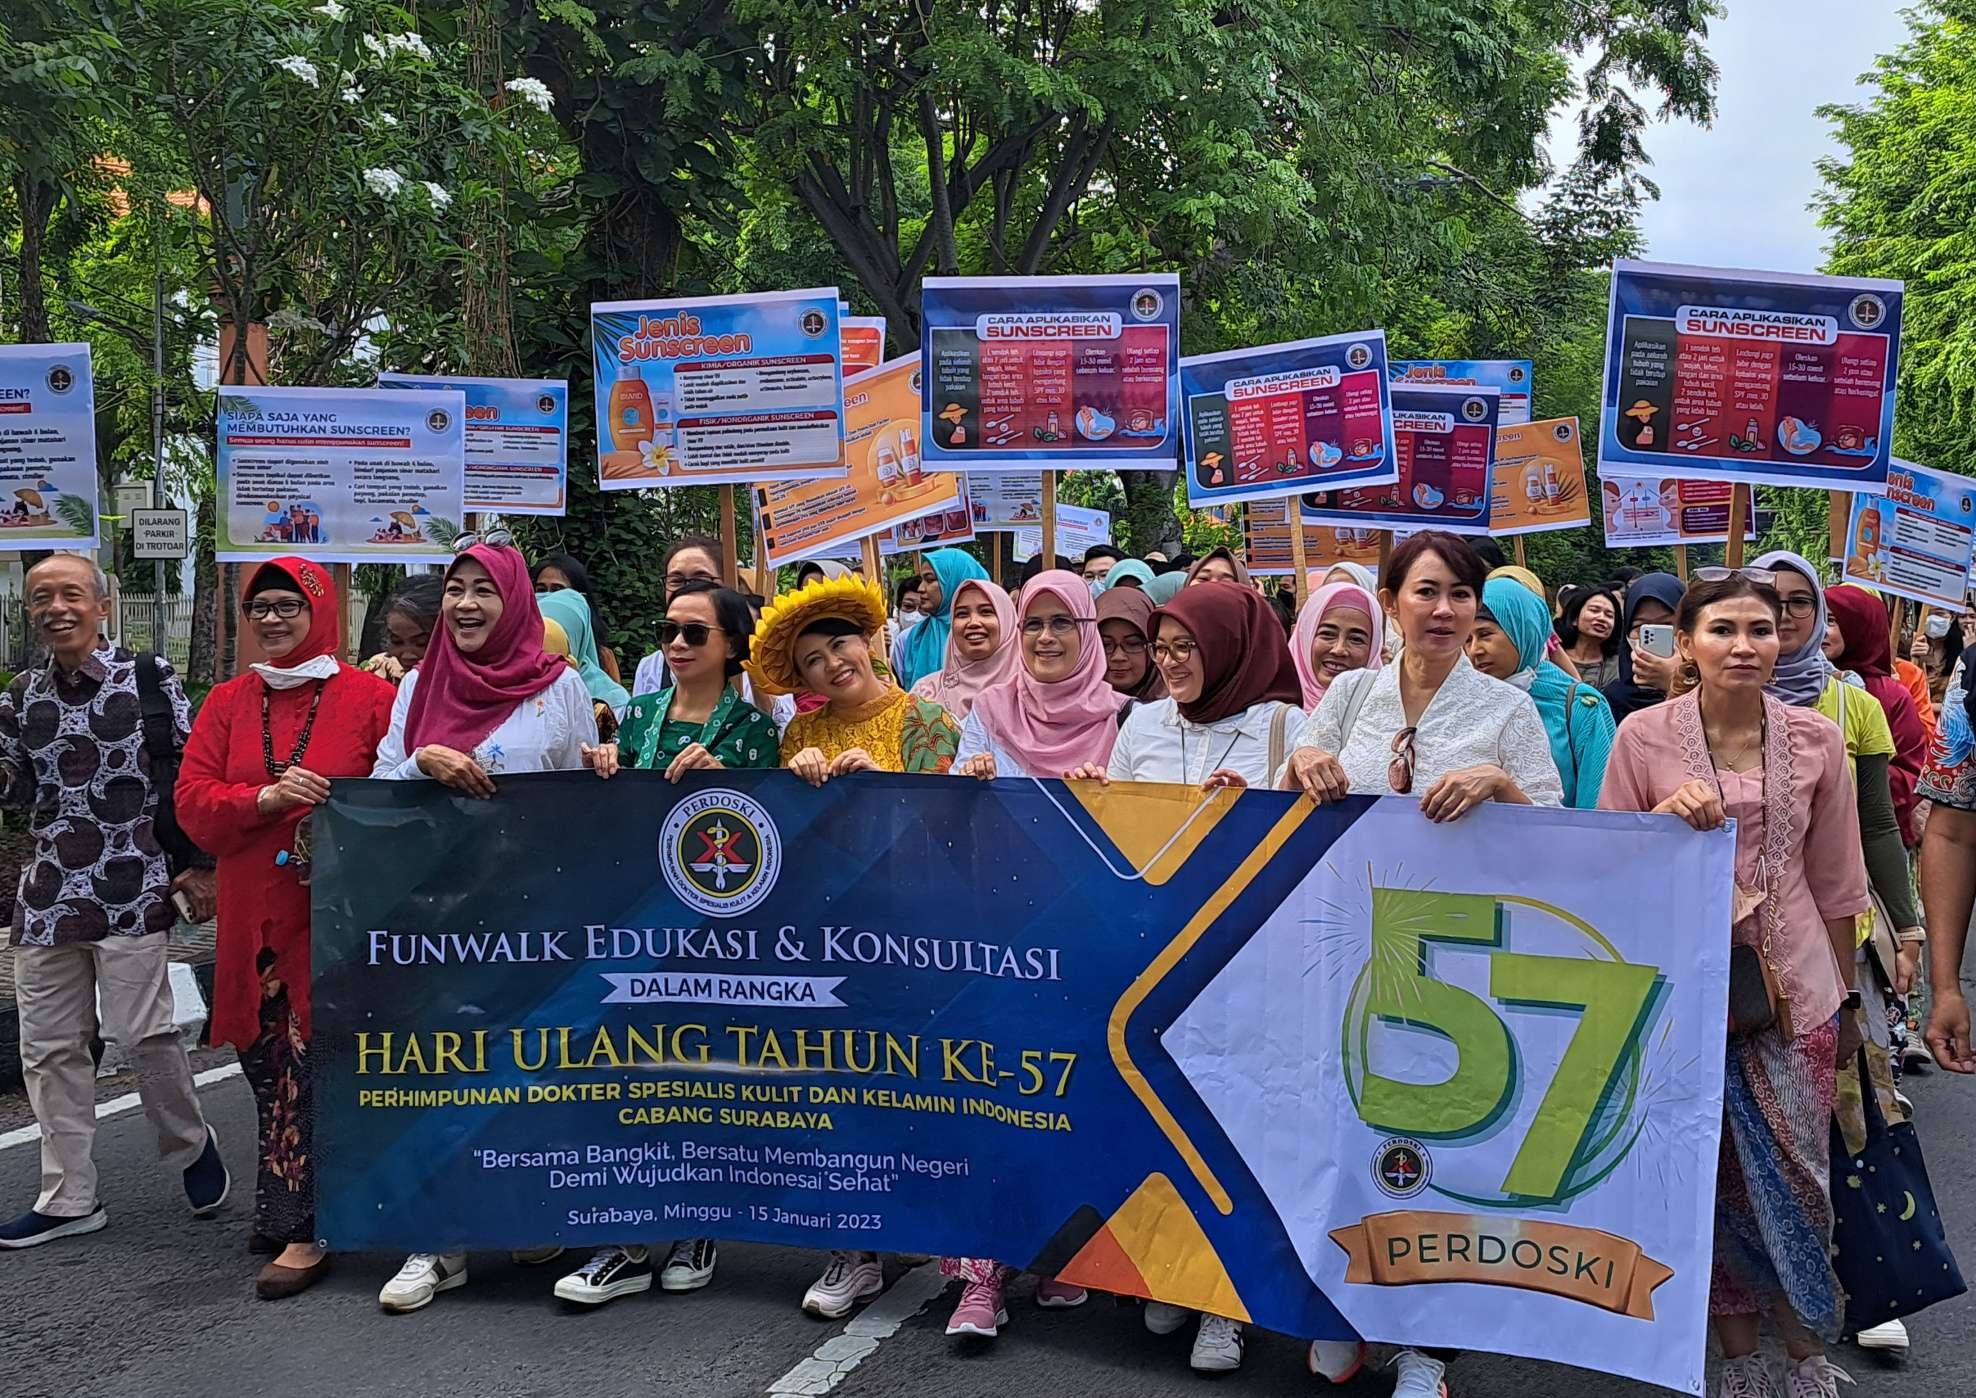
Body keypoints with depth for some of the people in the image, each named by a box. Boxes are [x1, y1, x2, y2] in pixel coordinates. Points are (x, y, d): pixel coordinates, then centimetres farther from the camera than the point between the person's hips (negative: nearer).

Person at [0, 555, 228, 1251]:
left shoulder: (148, 677, -4)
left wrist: (202, 866, -5)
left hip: (131, 890, -5)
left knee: (141, 1030, -7)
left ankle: (191, 1145, 21)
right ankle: (69, 1199, 20)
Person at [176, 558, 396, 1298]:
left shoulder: (371, 699, -1)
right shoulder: (226, 703, 13)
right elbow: (192, 799, 5)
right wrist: (265, 799, -13)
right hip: (253, 918, 5)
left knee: (317, 1067, -6)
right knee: (268, 1065, 8)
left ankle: (304, 1229, 1)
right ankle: (284, 1207, 24)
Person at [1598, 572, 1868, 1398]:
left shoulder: (1815, 739, -1)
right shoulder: (1644, 735, -6)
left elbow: (1834, 881, 7)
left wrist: (1847, 998, 13)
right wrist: (1664, 816, -19)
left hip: (1792, 986, 1)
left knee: (1798, 1176, 2)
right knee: (1716, 1177, 7)